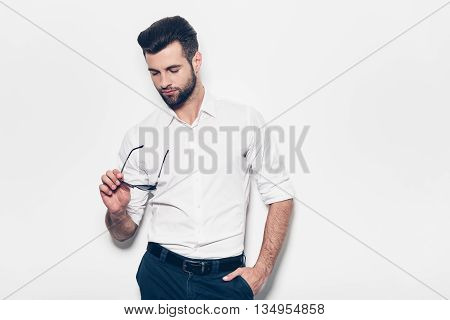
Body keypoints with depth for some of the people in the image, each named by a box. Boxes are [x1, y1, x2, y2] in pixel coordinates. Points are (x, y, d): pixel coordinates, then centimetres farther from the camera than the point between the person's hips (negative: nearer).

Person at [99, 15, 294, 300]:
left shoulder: (246, 120, -1)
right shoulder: (139, 137, 2)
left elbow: (280, 196, 2)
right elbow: (125, 231, 7)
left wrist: (262, 270, -5)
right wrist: (116, 213, -16)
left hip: (226, 277, -1)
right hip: (161, 274, 1)